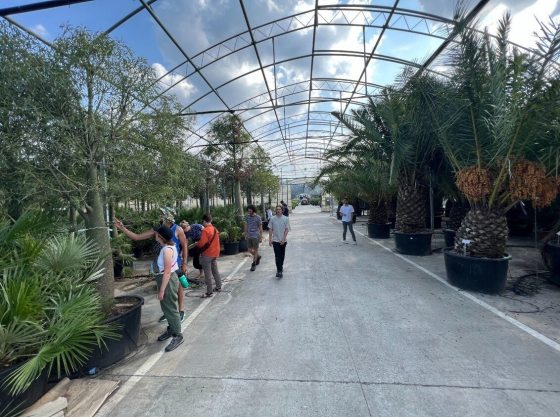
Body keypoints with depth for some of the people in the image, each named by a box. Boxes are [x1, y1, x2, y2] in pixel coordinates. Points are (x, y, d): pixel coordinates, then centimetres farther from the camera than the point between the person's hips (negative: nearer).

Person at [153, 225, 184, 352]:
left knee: (171, 309, 3)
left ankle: (177, 336, 17)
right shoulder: (169, 246, 4)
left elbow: (167, 272, -24)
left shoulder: (167, 250, -26)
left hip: (168, 280, -10)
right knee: (166, 308, 22)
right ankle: (171, 329, 40)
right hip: (167, 279, 10)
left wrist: (161, 290, -20)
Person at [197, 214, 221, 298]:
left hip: (207, 254, -8)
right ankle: (219, 287, 31)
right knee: (215, 271, 20)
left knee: (207, 274, 0)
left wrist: (195, 244, -3)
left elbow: (201, 243, -20)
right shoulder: (215, 229, 6)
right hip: (215, 253, 8)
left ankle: (209, 292, 6)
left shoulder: (205, 230, -18)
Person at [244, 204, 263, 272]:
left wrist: (261, 237, -7)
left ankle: (253, 264, 16)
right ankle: (258, 257, 37)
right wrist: (245, 234, 10)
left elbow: (260, 228, -5)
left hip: (255, 236, -4)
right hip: (249, 236, 4)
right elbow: (246, 226, 13)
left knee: (255, 250, 4)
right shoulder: (247, 217, 3)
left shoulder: (258, 217, -8)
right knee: (250, 250, 9)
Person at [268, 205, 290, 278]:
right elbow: (270, 230, 2)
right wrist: (270, 240, -3)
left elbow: (287, 229, -5)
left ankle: (280, 267, 35)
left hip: (283, 241, 1)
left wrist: (283, 239, -13)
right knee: (277, 256, -8)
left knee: (282, 255, 14)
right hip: (275, 240, -1)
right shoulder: (272, 219, -1)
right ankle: (279, 271, -5)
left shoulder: (286, 219, -2)